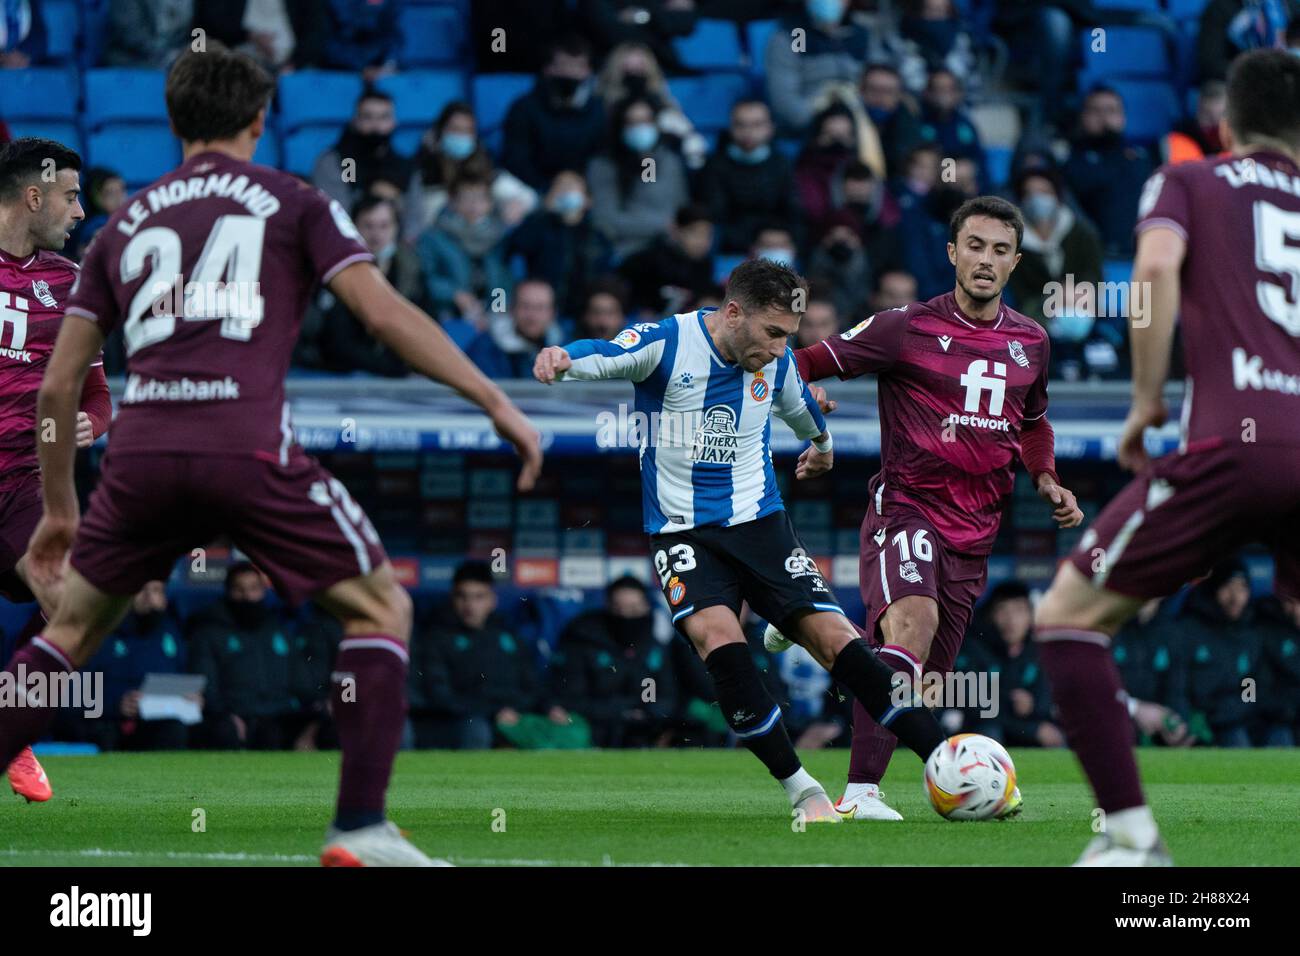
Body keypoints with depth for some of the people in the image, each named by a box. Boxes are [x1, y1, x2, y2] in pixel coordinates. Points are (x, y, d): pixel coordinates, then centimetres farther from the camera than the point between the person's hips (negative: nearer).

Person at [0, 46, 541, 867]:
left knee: (72, 630, 23)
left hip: (142, 452, 4)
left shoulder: (126, 224, 23)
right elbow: (384, 313, -1)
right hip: (249, 450, -4)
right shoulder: (296, 204, 13)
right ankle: (361, 830, 1)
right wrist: (497, 403, 2)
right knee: (382, 609, 12)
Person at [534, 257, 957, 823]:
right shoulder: (665, 342, -12)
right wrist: (560, 358, -51)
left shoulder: (777, 362, 2)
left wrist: (823, 446, 45)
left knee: (834, 637, -12)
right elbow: (600, 357, -28)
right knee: (717, 634, -28)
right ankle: (803, 793, -21)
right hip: (683, 532, -3)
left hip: (759, 522, 3)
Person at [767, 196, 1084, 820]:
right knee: (915, 620, -31)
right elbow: (811, 363, -2)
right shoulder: (908, 328, -4)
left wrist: (1047, 482, 14)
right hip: (906, 507, -6)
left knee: (926, 676, 3)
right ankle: (860, 793, -35)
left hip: (975, 531, 6)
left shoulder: (1031, 342, 12)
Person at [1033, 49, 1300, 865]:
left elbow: (1157, 264, -7)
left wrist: (1146, 401, 0)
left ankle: (1133, 837, -4)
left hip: (1233, 443, -4)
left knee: (1069, 615, 8)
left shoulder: (1188, 182, 14)